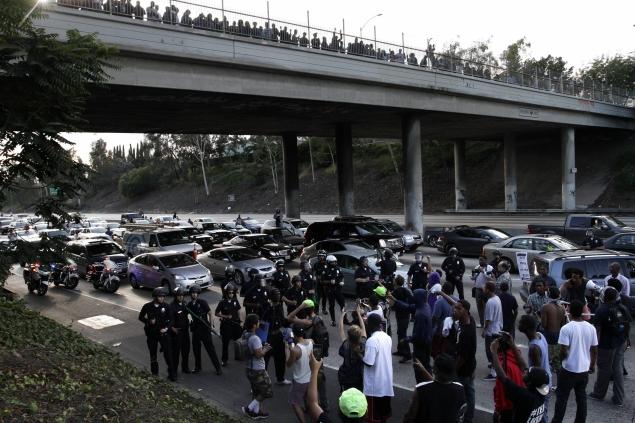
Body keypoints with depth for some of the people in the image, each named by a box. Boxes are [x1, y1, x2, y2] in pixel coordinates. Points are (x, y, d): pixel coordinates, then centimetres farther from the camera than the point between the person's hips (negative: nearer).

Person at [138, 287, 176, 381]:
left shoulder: (165, 306, -6)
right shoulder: (148, 306, -7)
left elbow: (170, 319, 0)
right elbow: (141, 317, 5)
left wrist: (166, 328, -16)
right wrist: (149, 321, -13)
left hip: (163, 333, -1)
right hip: (151, 333, 1)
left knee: (168, 353, -6)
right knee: (153, 354, 13)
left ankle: (172, 374, 3)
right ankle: (154, 374, 29)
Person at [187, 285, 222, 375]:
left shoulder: (202, 302, -8)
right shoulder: (189, 305, 6)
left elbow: (210, 313, -7)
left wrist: (210, 326, -12)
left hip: (204, 329, -5)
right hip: (195, 329, 5)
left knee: (210, 348, -4)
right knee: (196, 348, 12)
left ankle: (218, 367, 2)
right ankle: (197, 367, 29)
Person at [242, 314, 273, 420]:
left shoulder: (245, 335, 1)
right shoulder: (255, 338, -27)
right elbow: (259, 354, -27)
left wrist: (262, 347, 10)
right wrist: (265, 349, -9)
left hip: (250, 368, 9)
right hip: (258, 370, -9)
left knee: (256, 391, 21)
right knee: (267, 391, 6)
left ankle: (256, 411, 30)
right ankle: (249, 408, 7)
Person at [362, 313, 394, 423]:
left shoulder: (371, 341, -23)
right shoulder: (387, 337, 2)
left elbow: (368, 363, -23)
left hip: (375, 383, -7)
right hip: (386, 380, 7)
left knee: (373, 414, 8)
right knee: (384, 407, 21)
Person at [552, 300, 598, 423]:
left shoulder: (566, 328, -18)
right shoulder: (591, 328, -3)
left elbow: (563, 352, -19)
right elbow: (594, 350, 5)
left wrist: (558, 359, 3)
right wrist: (592, 365, 20)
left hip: (569, 369, -4)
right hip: (584, 369, 4)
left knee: (562, 397, 8)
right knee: (581, 397, 17)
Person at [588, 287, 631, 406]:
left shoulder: (601, 310, -17)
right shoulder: (624, 309, 0)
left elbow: (596, 328, -17)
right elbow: (628, 326, 8)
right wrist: (626, 339, 20)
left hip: (606, 345, -5)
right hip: (621, 344, 5)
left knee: (604, 369, 9)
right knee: (618, 369, 13)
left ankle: (598, 394, 26)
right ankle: (619, 399, 17)